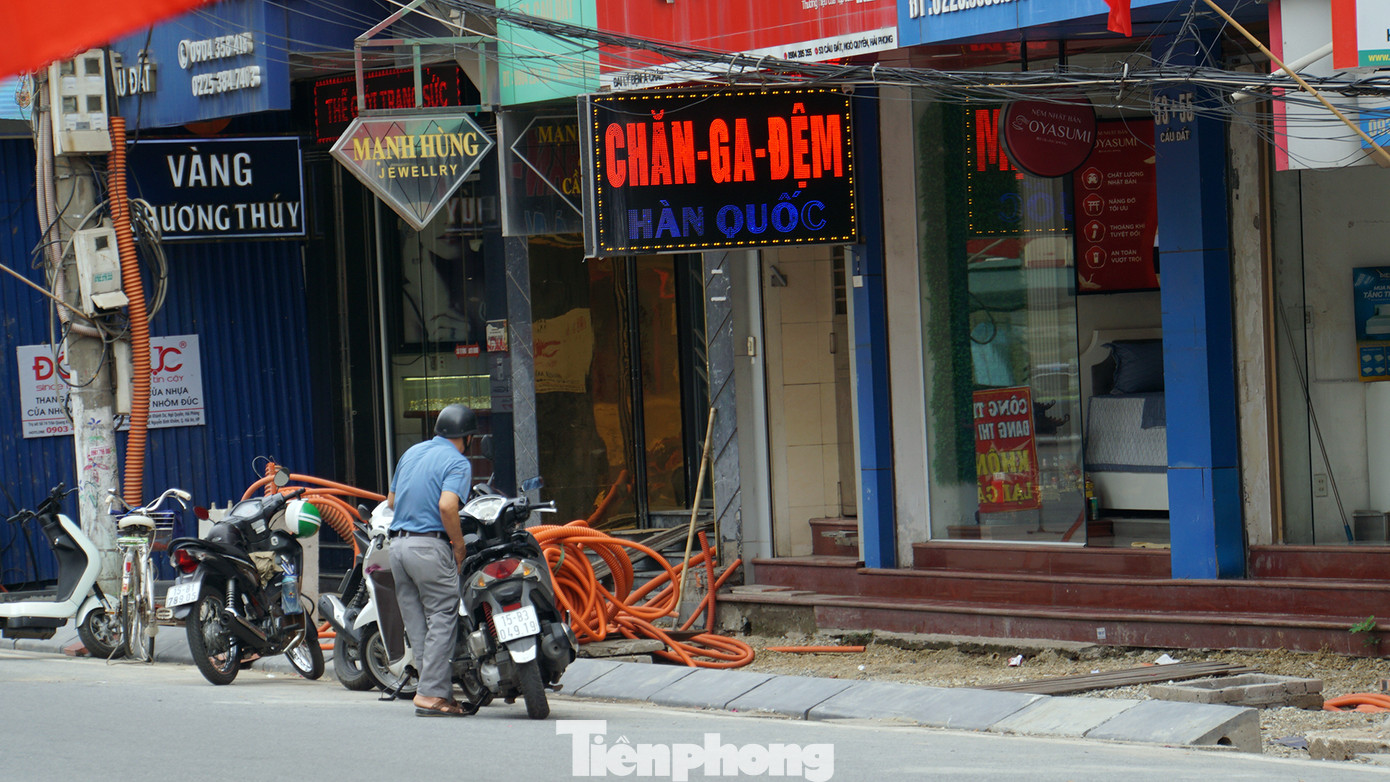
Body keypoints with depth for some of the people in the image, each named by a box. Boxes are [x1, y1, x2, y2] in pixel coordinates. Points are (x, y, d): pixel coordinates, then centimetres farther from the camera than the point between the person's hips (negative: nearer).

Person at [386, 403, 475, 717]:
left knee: (417, 623, 8)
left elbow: (391, 501, 21)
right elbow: (447, 505, -22)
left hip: (398, 543, 8)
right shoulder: (458, 462, -7)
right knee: (442, 620, -3)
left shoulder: (411, 452, 16)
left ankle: (439, 689, 10)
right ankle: (432, 694, -7)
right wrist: (459, 544, -11)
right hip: (430, 545, -8)